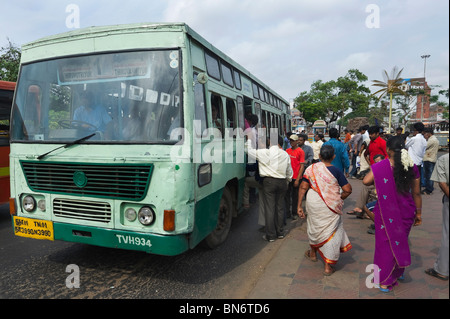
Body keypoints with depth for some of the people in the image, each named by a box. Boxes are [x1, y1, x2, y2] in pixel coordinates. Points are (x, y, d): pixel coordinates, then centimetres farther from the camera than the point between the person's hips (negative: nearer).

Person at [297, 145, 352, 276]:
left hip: (313, 203, 3)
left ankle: (313, 253, 46)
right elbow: (348, 190, -12)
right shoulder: (336, 171, -8)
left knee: (314, 226, 25)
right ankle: (328, 267, 12)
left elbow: (303, 187, -4)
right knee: (330, 231, 7)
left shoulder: (311, 168, -1)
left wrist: (299, 206, 0)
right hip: (330, 206, -3)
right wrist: (340, 199, 7)